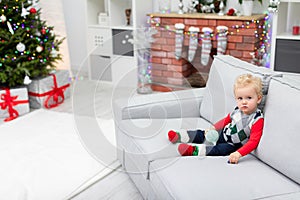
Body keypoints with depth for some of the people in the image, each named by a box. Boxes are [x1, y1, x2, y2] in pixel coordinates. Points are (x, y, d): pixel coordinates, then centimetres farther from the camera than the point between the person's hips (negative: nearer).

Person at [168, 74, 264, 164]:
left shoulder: (257, 120, -26)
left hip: (233, 145, -7)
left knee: (222, 149, -31)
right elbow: (226, 120, 15)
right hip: (223, 134, 7)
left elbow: (253, 142, -33)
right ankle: (179, 136, 11)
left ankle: (194, 150, -42)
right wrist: (213, 128, 2)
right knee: (204, 134, 6)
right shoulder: (238, 110, -5)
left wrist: (239, 153, -45)